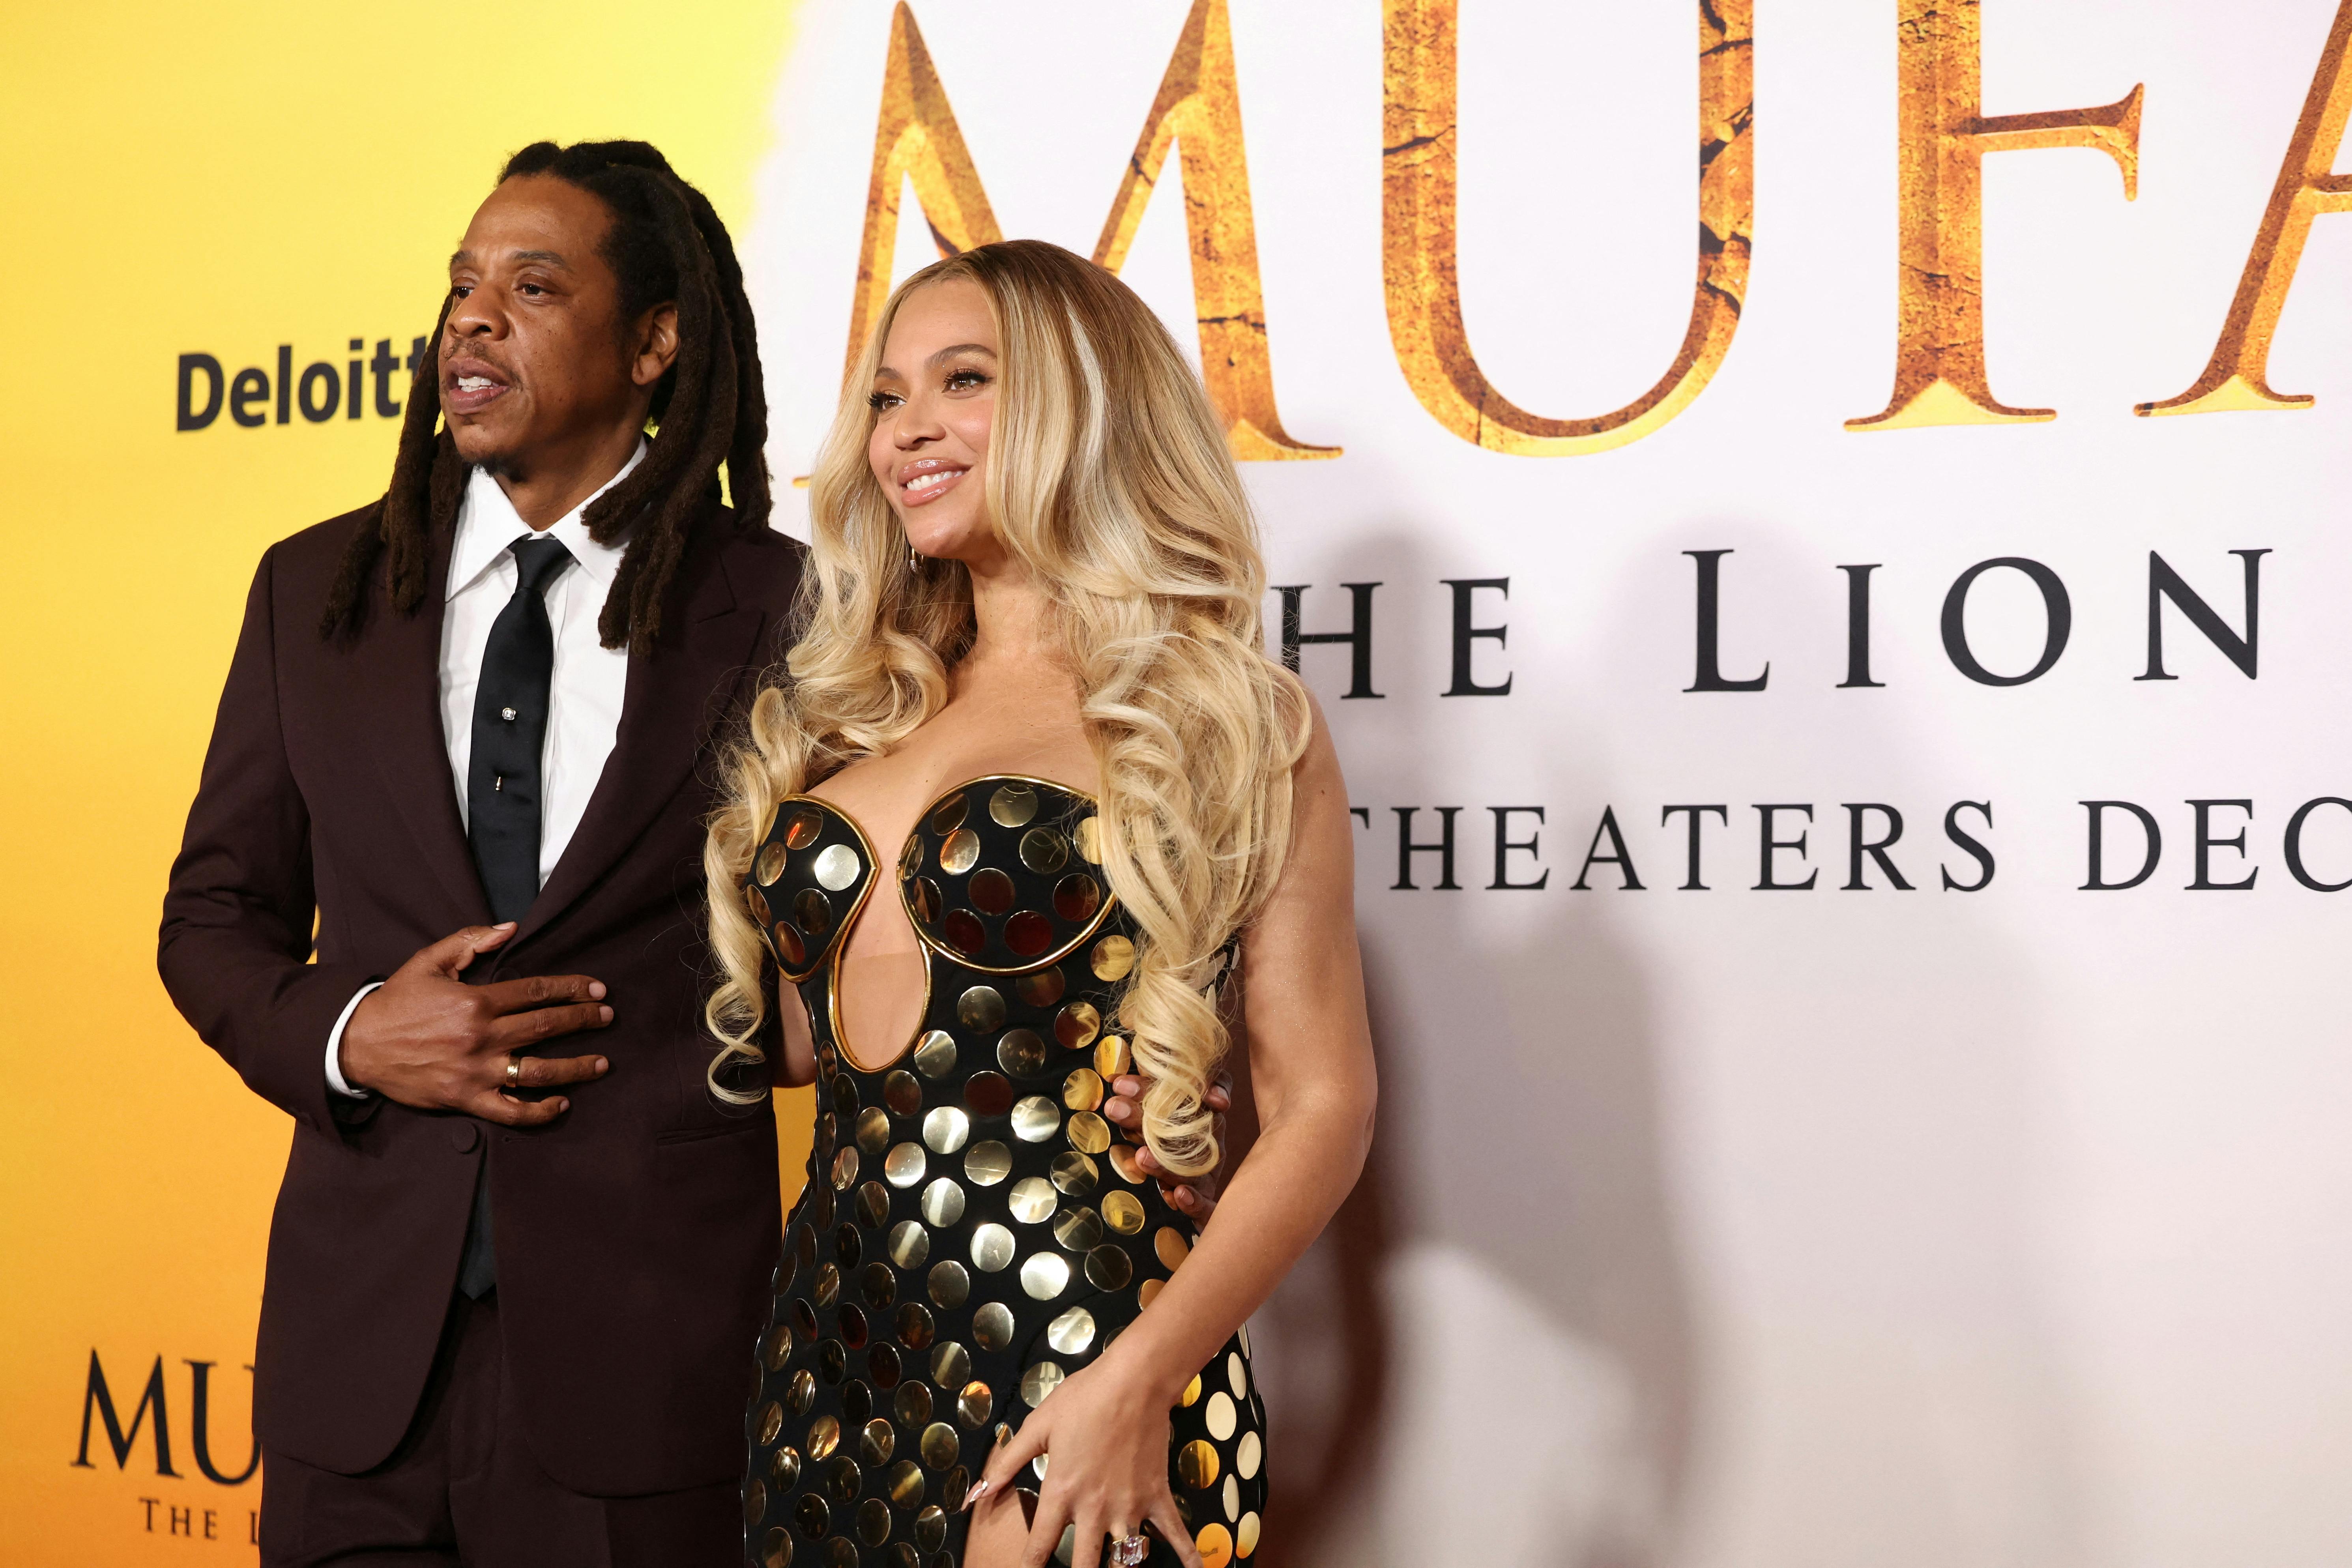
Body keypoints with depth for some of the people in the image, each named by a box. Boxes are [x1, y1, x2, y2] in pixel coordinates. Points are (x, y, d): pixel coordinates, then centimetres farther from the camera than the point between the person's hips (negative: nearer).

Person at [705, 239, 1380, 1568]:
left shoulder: (1226, 721, -4)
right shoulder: (855, 724, 13)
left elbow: (1323, 1105, -8)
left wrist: (1136, 1381, -16)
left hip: (1070, 1368, -5)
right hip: (831, 1379, 6)